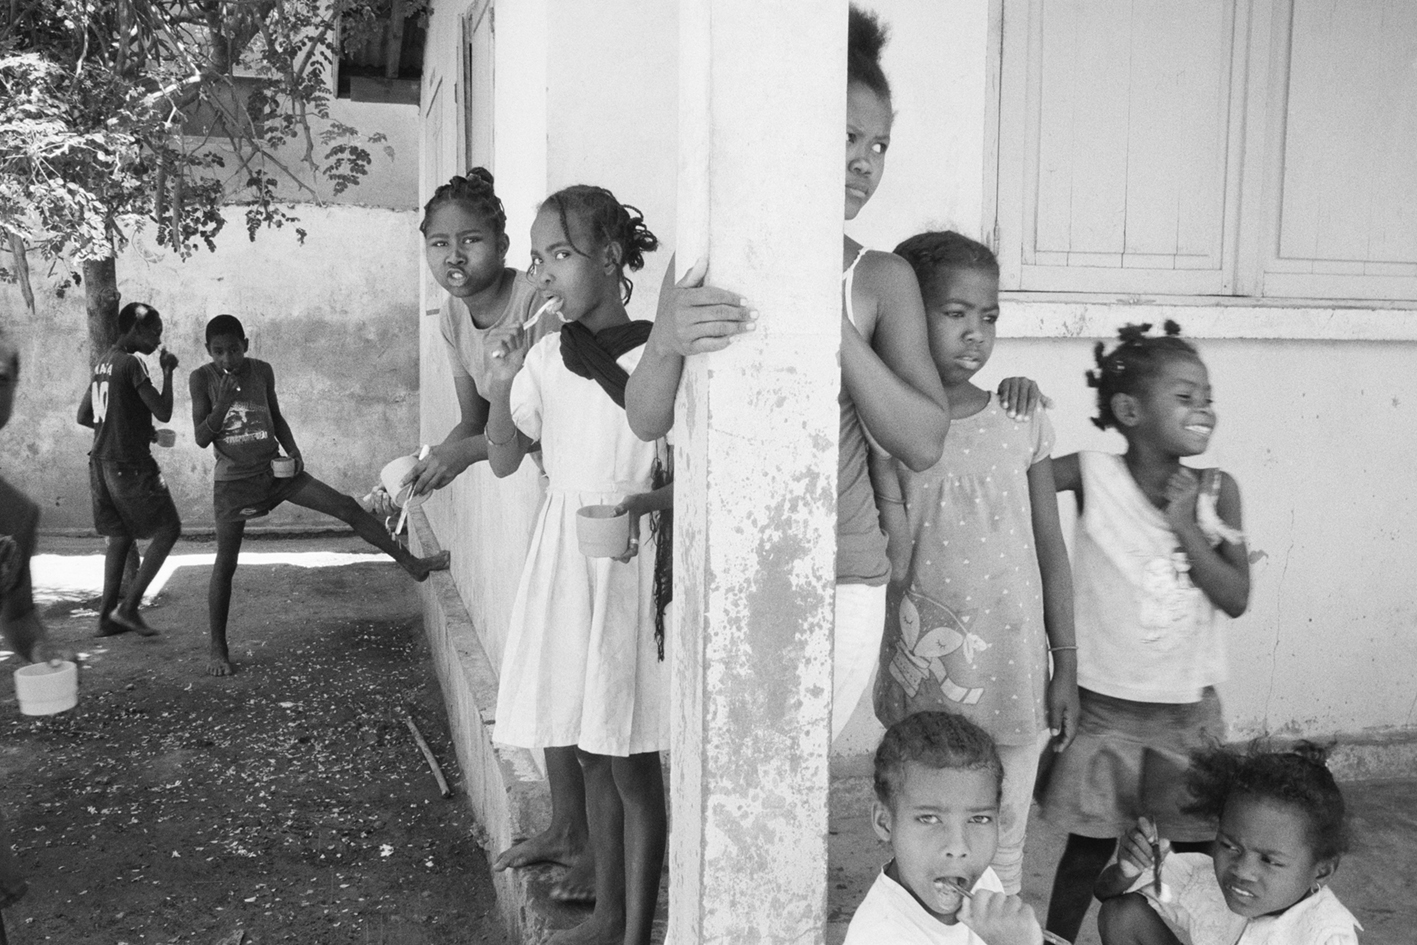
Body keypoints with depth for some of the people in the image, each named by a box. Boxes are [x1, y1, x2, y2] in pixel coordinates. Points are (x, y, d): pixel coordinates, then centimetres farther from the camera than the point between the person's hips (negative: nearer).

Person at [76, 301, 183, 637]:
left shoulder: (102, 364, 13)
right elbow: (163, 412, -15)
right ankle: (128, 606, -2)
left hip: (101, 462, 9)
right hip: (131, 465, -9)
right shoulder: (132, 364, -14)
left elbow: (84, 416, 19)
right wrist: (168, 373, -4)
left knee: (120, 538, 15)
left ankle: (107, 616, 15)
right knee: (168, 528, 2)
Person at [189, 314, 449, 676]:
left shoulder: (262, 371, -1)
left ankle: (412, 564, -3)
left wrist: (292, 449, -3)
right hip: (233, 480, -2)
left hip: (274, 469, 3)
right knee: (225, 563, 1)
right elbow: (201, 438, -11)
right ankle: (217, 648, 15)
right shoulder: (202, 379, -9)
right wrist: (224, 401, -25)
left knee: (348, 507, -9)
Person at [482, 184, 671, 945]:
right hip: (564, 557, 5)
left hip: (634, 562, -5)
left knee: (631, 760, 2)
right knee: (591, 754, 15)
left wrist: (647, 502, -25)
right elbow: (504, 461, 8)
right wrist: (501, 387, -8)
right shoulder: (547, 356, 4)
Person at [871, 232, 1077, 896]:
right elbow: (894, 562, -7)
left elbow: (1050, 549, 7)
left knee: (1002, 848, 15)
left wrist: (1066, 664, 7)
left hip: (1013, 671, 2)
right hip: (927, 676, -2)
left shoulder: (1022, 421, 2)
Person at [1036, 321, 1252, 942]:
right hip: (1104, 706, -2)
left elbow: (1236, 598, -7)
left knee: (1192, 855, 14)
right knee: (1089, 850, 11)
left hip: (1188, 710, 3)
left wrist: (1185, 526, -16)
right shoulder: (1094, 477, -12)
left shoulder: (1217, 490, -4)